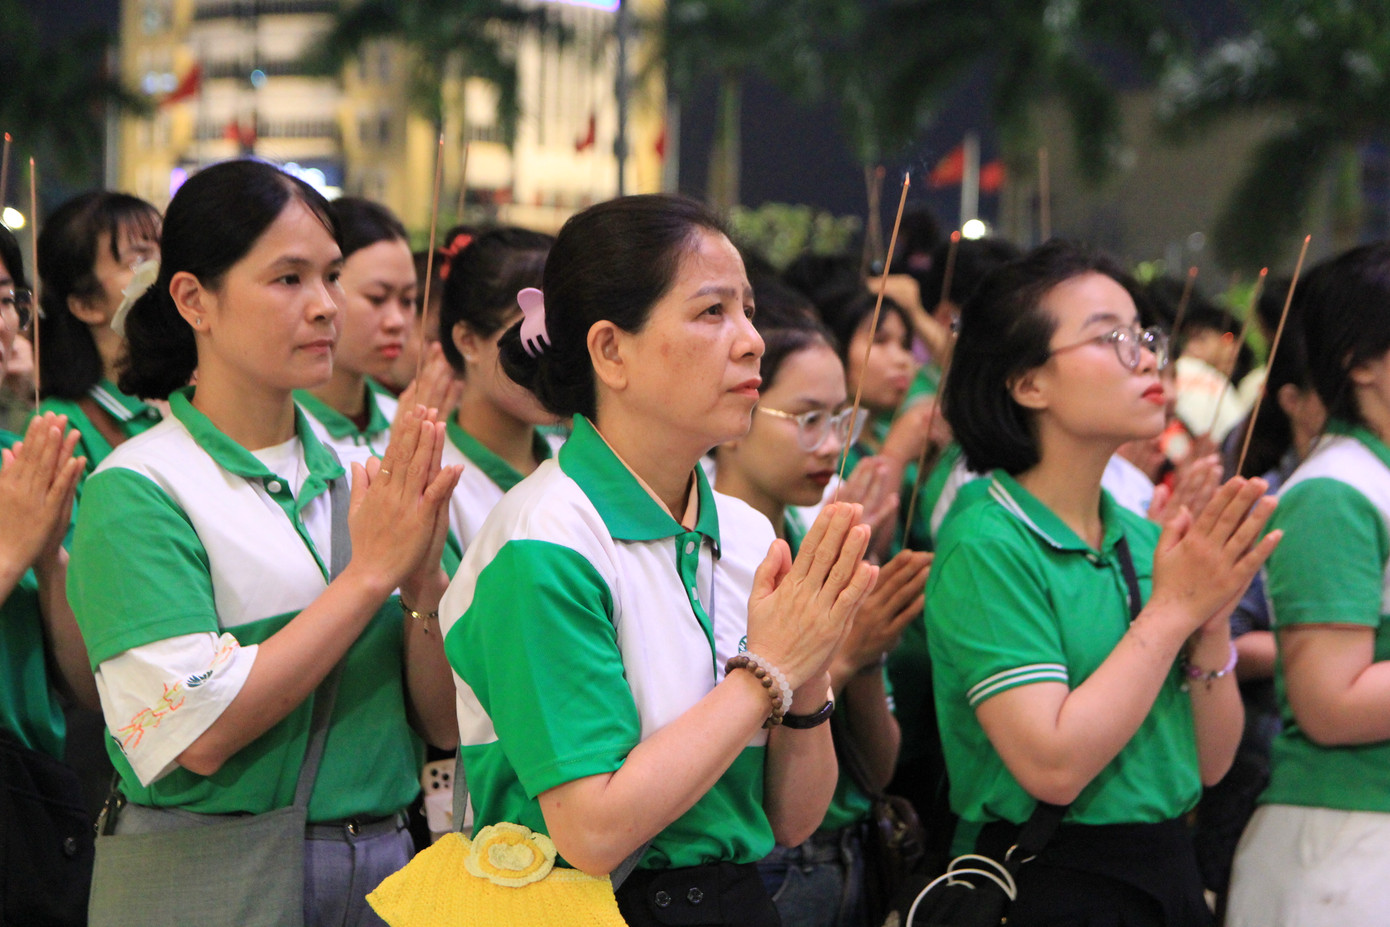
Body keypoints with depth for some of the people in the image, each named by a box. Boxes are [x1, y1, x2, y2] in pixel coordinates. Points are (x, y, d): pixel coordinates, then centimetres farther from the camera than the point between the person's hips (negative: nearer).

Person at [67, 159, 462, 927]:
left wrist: (424, 578, -13)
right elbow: (199, 733, -19)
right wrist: (370, 573, -16)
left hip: (383, 860, 5)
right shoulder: (138, 490, -9)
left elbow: (447, 723, 5)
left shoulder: (367, 474, 7)